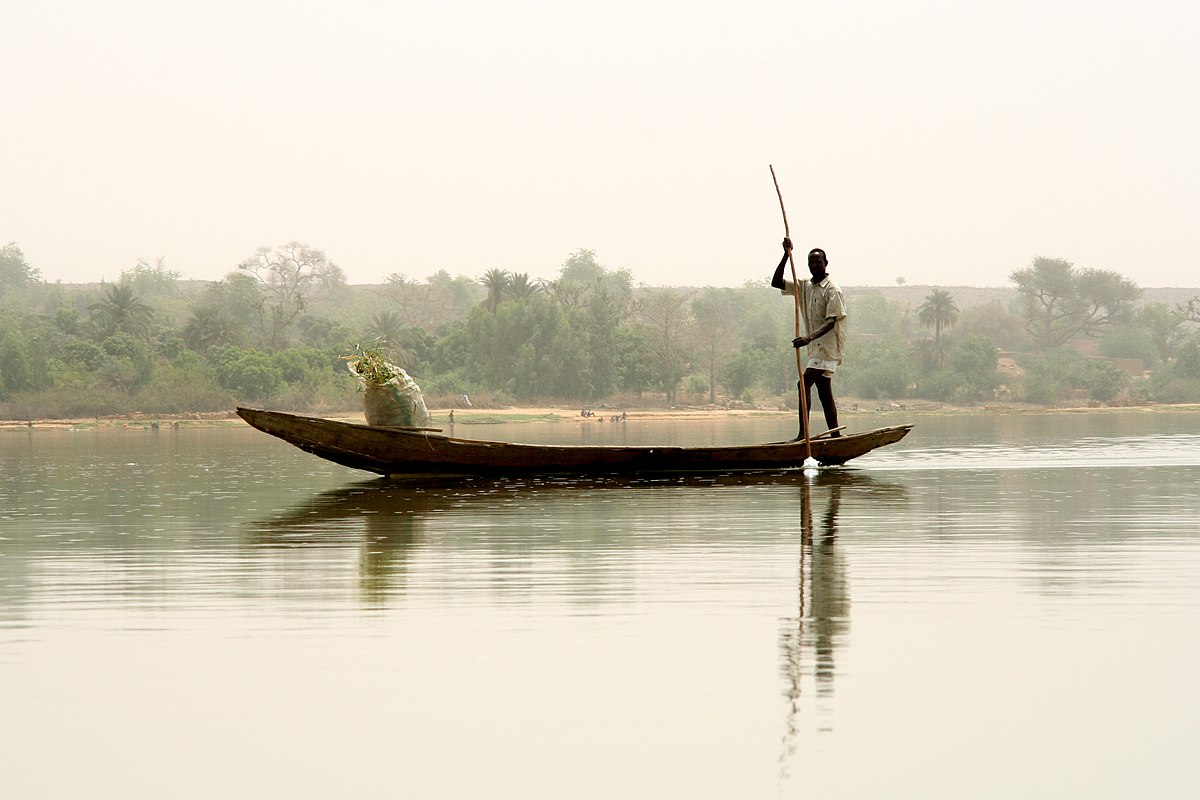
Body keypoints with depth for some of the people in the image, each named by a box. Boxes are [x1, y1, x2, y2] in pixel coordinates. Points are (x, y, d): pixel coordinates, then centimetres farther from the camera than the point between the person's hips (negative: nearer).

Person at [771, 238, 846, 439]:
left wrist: (809, 338, -35)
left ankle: (803, 433, -26)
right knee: (824, 393, 8)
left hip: (827, 347, -9)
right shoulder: (805, 288, 14)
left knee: (804, 384, -20)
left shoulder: (832, 290, -10)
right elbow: (776, 283, 9)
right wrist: (786, 255, -2)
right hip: (817, 348, 9)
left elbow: (830, 322, -19)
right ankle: (836, 436, 11)